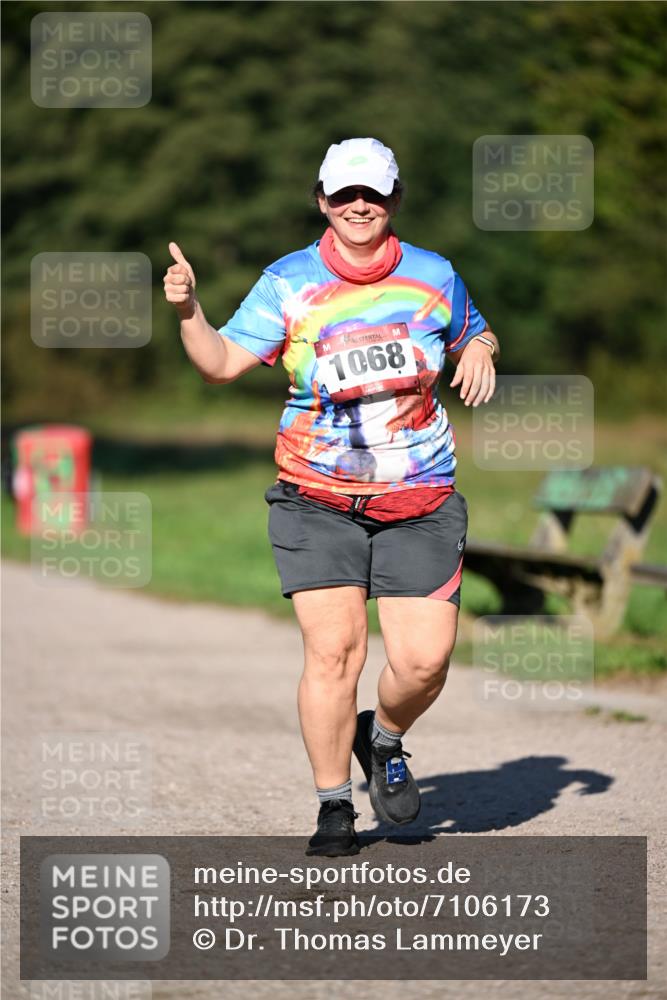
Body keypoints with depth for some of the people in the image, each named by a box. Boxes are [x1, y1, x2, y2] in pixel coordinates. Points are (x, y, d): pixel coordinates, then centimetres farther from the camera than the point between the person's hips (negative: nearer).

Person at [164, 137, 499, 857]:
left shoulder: (434, 277, 5)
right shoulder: (288, 283, 0)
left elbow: (472, 337, 23)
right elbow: (222, 364, -6)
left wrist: (478, 351, 0)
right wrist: (188, 309, -23)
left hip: (420, 502, 1)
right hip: (318, 500, -1)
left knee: (424, 659, -8)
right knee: (333, 649, -11)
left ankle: (383, 740, 26)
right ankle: (334, 806, 6)